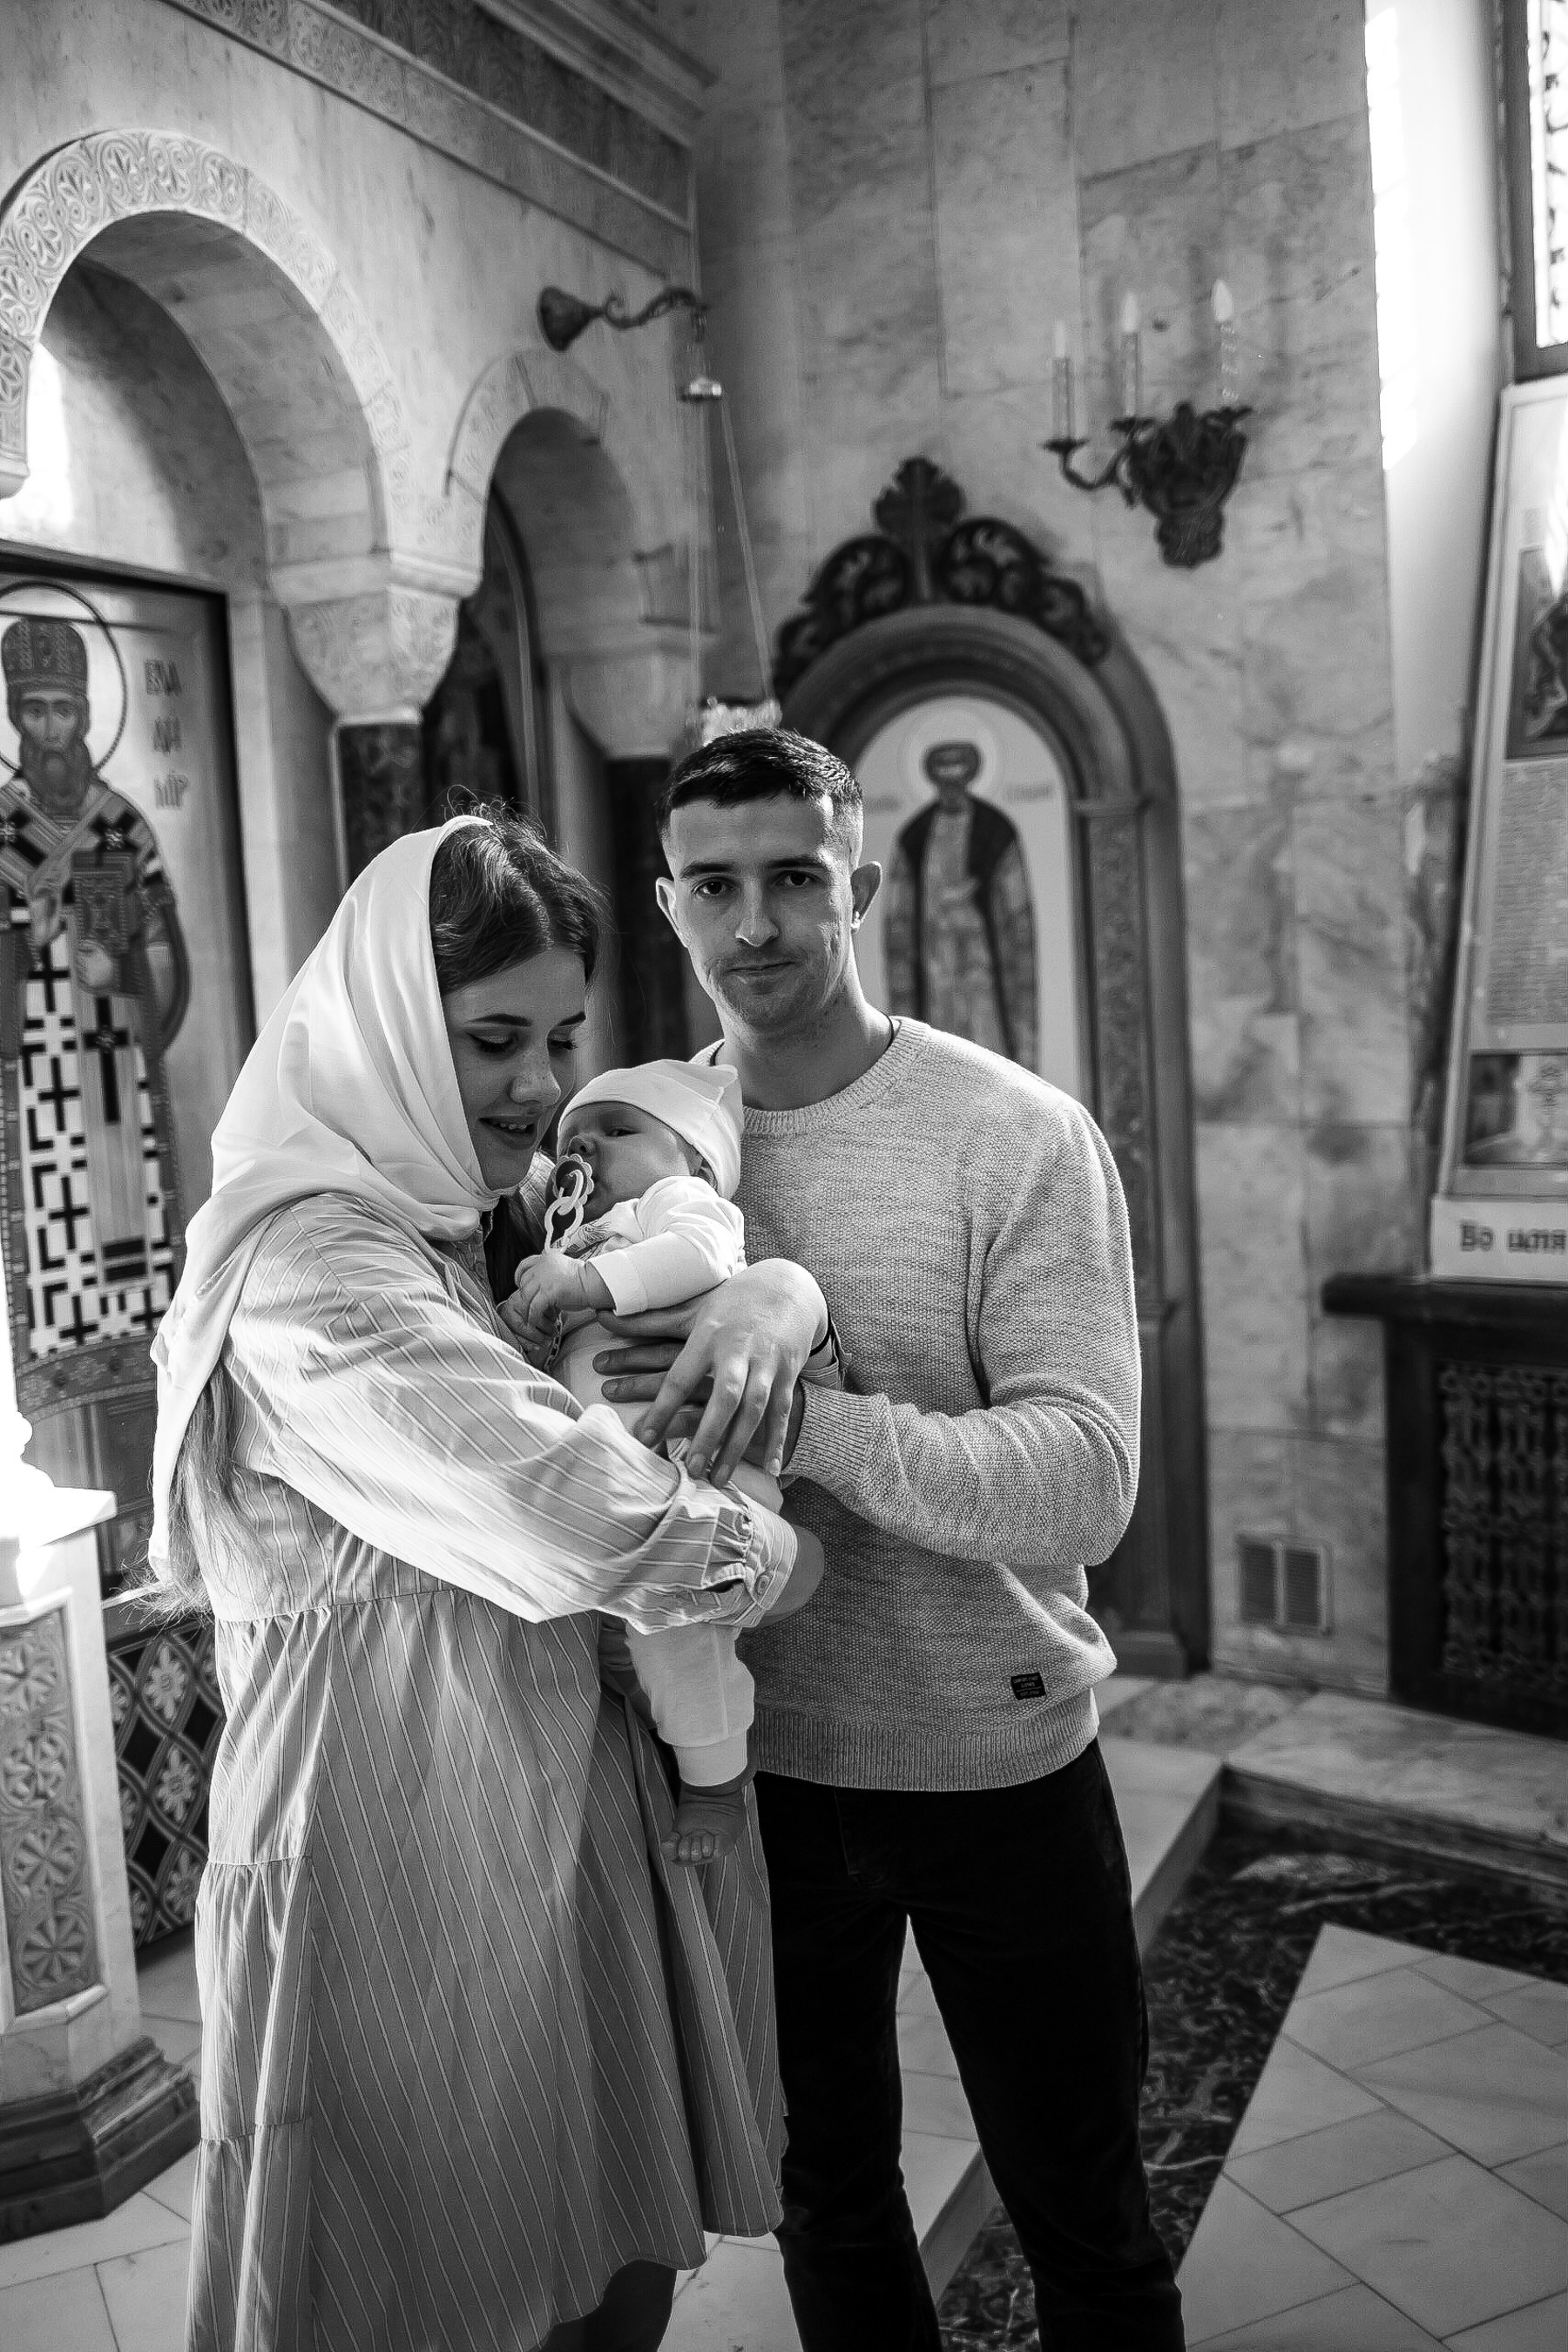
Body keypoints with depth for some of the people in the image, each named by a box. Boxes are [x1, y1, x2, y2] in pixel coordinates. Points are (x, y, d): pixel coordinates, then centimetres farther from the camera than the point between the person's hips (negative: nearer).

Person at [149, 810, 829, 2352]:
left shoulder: (476, 1230, 9)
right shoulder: (312, 1258, -19)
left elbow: (703, 1233, 14)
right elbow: (568, 1509, -28)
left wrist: (775, 1298, -11)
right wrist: (770, 1550, -10)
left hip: (556, 1816, 8)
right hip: (407, 1859, -8)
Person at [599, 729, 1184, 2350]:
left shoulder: (1018, 1140, -14)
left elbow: (1082, 1482, -24)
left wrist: (799, 1414, -35)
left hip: (1001, 1768, -3)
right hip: (754, 1768, 3)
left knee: (1081, 2216, 18)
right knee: (825, 2200, 24)